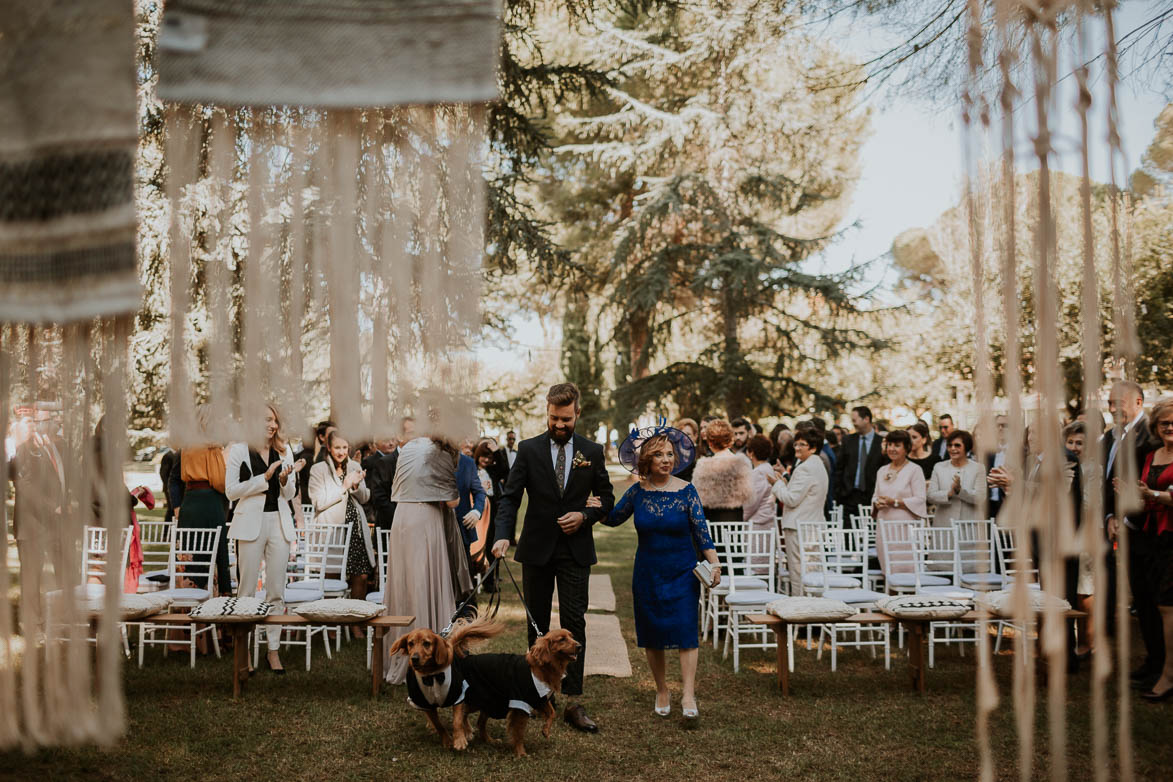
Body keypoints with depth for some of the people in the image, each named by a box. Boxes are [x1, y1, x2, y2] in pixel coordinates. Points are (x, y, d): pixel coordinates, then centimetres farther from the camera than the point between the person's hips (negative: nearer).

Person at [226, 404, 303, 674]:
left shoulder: (284, 451, 12)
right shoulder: (239, 450, 0)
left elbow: (289, 495, 13)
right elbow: (231, 490, -7)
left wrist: (285, 478, -9)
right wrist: (265, 478, -14)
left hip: (279, 523, 4)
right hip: (250, 522, -4)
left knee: (276, 590, 4)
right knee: (247, 589, 0)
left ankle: (273, 649, 10)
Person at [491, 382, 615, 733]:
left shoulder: (592, 452, 2)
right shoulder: (528, 449, -1)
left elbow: (607, 499, 9)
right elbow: (510, 496, -5)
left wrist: (584, 516, -10)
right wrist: (502, 535, -20)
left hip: (576, 551, 0)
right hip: (537, 549, 0)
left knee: (574, 623, -4)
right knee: (537, 624, 11)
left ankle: (573, 702, -1)